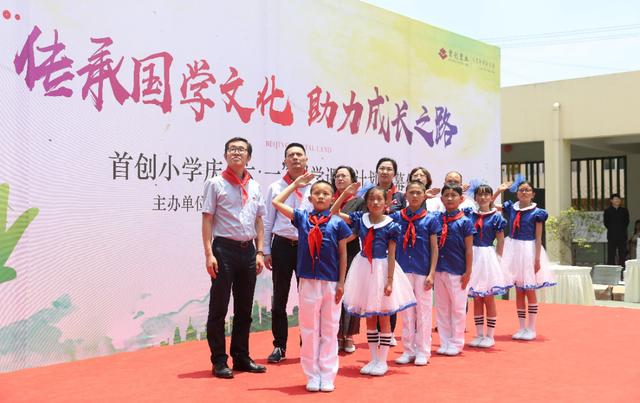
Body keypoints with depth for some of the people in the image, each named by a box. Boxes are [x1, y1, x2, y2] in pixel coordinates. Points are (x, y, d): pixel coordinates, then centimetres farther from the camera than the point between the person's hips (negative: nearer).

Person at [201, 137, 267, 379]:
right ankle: (219, 361, 9)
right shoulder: (216, 184, -3)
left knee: (245, 308, 12)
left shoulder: (254, 187, 11)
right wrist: (209, 254, -15)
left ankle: (241, 357, 23)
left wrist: (259, 252, 6)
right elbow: (207, 220, -7)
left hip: (248, 250, 5)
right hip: (224, 249, -5)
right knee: (218, 308, 1)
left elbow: (258, 222, 13)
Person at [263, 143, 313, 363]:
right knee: (279, 299, 5)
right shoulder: (275, 188, 5)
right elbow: (268, 222, 6)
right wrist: (266, 250, 2)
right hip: (282, 246, 0)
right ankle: (279, 346, 15)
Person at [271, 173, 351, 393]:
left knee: (329, 331, 6)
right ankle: (312, 376, 15)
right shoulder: (302, 217, 4)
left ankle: (327, 376, 15)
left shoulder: (337, 223, 0)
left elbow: (343, 254, 3)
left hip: (331, 283, -1)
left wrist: (341, 282, -1)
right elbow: (276, 202, 2)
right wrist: (295, 184, 9)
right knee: (309, 330, 6)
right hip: (308, 281, 1)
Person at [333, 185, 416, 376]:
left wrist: (390, 281, -13)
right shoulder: (360, 219, 2)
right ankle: (373, 359, 21)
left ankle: (382, 361, 15)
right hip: (363, 269, 4)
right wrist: (345, 193, -5)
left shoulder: (390, 226, -8)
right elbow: (334, 212, 4)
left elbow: (391, 256, -9)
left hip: (382, 270, -4)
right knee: (369, 318, 11)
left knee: (383, 318, 5)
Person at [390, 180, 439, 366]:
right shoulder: (397, 217, 4)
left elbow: (434, 248, 0)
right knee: (406, 311, 9)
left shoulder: (430, 219, -1)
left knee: (423, 310, 5)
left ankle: (423, 352, 15)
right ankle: (408, 350, 20)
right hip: (403, 269, 2)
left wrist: (431, 274, -6)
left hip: (422, 271, -2)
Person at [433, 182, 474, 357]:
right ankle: (444, 342, 20)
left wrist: (468, 272, -7)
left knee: (458, 308, 6)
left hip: (457, 271, -4)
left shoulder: (465, 221, -5)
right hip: (439, 269, 4)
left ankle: (456, 343, 16)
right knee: (441, 308, 11)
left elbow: (469, 249, -5)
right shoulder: (436, 218, 4)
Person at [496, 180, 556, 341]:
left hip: (529, 251, -3)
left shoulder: (537, 213, -5)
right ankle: (522, 328, 17)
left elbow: (538, 238, -7)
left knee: (530, 291, 3)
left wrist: (537, 259, -12)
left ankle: (531, 328, 13)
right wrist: (499, 191, 0)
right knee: (518, 291, 9)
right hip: (513, 249, 3)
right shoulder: (510, 208, 5)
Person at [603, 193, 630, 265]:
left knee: (622, 254, 1)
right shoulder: (607, 211, 3)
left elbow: (626, 222, 10)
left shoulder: (624, 211, 11)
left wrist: (622, 229, 2)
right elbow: (606, 223, 2)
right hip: (612, 236, -2)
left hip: (622, 235, 3)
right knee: (611, 254, -3)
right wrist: (612, 230, 0)